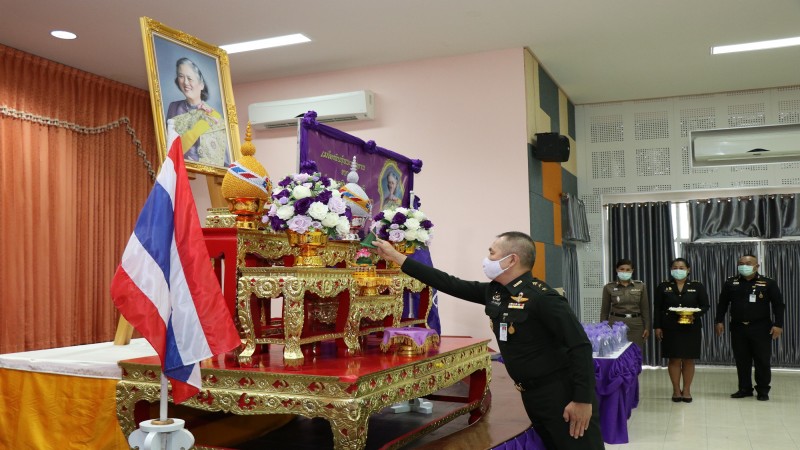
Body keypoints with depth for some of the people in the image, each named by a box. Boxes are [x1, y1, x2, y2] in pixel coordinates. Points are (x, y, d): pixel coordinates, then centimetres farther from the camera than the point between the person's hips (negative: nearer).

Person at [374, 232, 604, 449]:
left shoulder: (542, 298, -20)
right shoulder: (493, 292, 3)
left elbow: (580, 346, -21)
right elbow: (449, 284, 6)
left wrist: (583, 400, -23)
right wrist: (396, 257, 7)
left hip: (563, 395, -8)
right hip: (531, 394, 8)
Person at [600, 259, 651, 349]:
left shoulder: (641, 286, 4)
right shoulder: (609, 287, 1)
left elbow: (645, 308, 7)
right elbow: (605, 310, 5)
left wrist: (647, 327, 2)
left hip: (636, 325, 1)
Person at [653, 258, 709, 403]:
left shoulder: (697, 286, 3)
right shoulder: (663, 287, 3)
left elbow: (705, 306, 2)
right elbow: (657, 309, 4)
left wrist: (695, 315, -17)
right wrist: (657, 327, -3)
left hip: (691, 328, 0)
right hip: (670, 329, 0)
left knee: (688, 359, 5)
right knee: (674, 359, 2)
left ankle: (687, 390, 15)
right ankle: (676, 390, 12)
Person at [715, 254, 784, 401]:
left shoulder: (768, 283, -2)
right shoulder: (730, 283, 5)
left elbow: (778, 305, -3)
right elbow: (723, 303, 8)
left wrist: (778, 324, -10)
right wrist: (719, 321, 2)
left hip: (761, 328, -2)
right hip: (738, 328, 3)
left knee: (762, 360, 3)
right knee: (741, 360, 8)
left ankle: (763, 390, 14)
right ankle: (745, 388, 17)